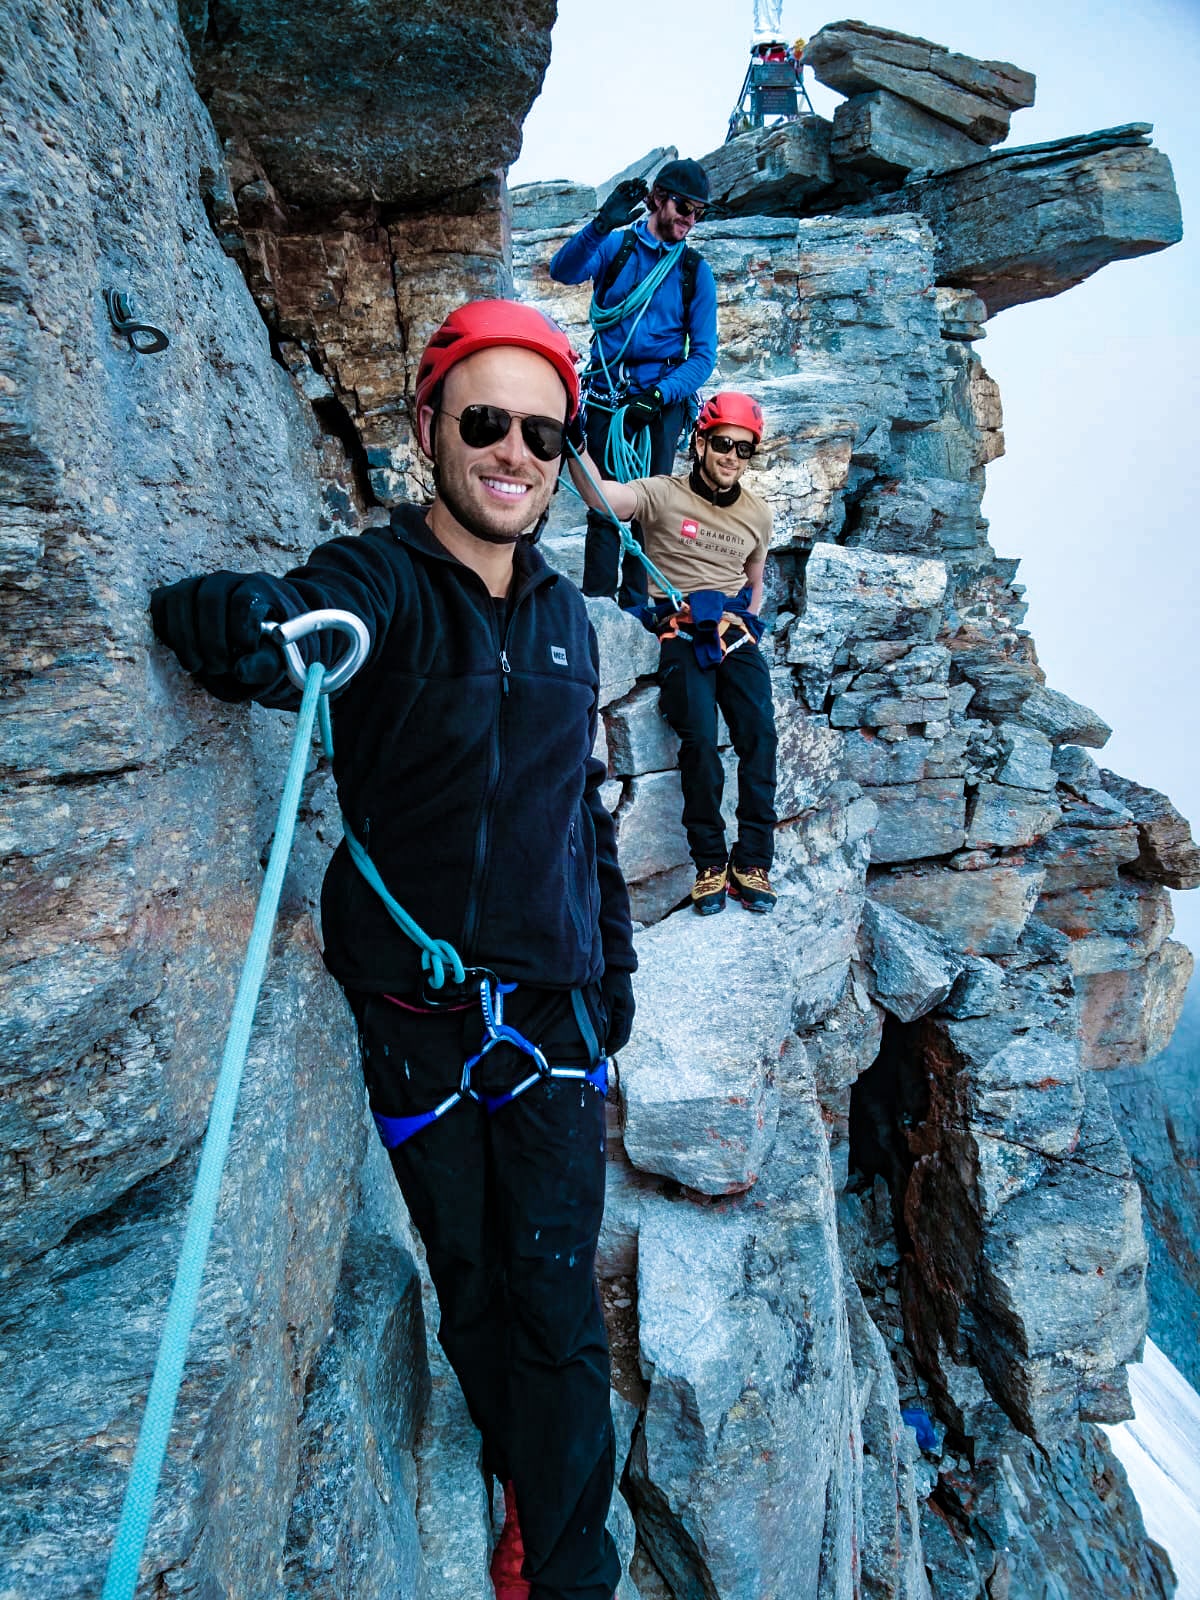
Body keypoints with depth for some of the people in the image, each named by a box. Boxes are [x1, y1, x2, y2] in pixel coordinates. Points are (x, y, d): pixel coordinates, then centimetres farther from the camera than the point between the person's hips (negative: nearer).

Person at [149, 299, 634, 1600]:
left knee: (555, 1300, 5)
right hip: (415, 1021, -2)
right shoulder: (384, 582, -10)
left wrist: (614, 961, 17)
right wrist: (253, 624, -57)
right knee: (470, 1296, 16)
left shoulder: (564, 614, 6)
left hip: (553, 1014, 3)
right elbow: (279, 619, -34)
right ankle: (539, 1494, 41)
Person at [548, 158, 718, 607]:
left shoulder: (695, 271, 7)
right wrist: (601, 224, -29)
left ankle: (635, 606, 9)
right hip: (607, 397, -1)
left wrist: (660, 394, -13)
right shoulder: (615, 246, 6)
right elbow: (563, 271, -13)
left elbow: (703, 354, 2)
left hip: (662, 400, 1)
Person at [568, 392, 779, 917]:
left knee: (759, 733, -17)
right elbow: (596, 493, -18)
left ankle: (752, 863, -10)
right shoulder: (663, 495, -1)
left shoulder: (757, 514, 15)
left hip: (736, 631, 4)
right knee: (699, 737, -22)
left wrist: (746, 626, 12)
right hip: (680, 632, -4)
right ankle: (710, 864, -9)